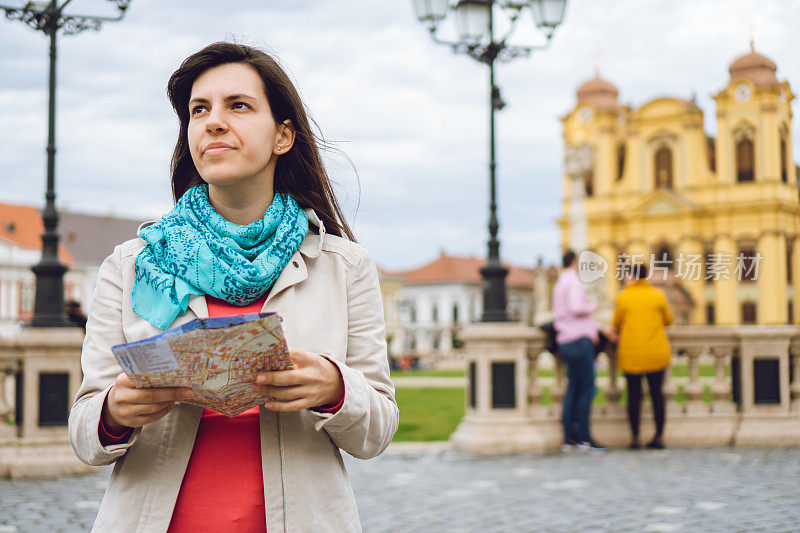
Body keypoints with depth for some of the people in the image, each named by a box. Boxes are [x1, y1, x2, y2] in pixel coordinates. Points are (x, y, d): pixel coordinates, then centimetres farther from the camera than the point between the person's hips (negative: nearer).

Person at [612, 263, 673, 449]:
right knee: (657, 394, 9)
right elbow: (668, 320, 12)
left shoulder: (623, 297, -4)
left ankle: (635, 437, 3)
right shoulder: (658, 296, 1)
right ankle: (659, 436, 8)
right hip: (656, 353, 2)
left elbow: (616, 325, 4)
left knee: (634, 395, 4)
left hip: (631, 355, -2)